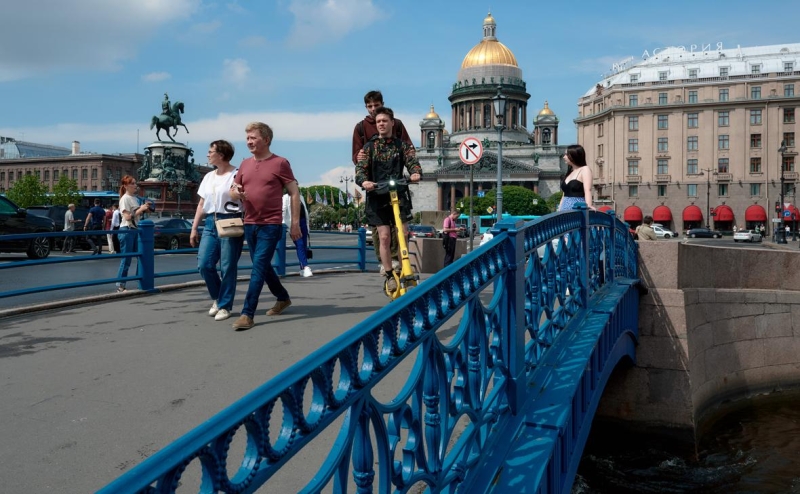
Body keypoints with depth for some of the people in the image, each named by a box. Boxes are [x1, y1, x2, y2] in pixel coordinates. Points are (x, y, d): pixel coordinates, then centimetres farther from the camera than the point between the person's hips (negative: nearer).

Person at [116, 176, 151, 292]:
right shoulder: (125, 198, -8)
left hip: (136, 230, 8)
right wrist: (140, 209, -19)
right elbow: (127, 217, -17)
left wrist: (144, 209, 6)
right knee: (126, 259, -5)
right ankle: (120, 285, 1)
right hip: (126, 230, -8)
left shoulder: (136, 198, 14)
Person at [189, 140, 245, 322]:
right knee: (204, 265, 0)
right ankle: (218, 297, 22)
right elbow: (201, 205, 20)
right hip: (210, 223, 7)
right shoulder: (208, 177, 18)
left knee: (227, 268, -3)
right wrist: (194, 228, 15)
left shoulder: (236, 175, -4)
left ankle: (225, 305, 9)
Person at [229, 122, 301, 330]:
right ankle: (283, 298, 36)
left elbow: (294, 193, -4)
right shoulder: (245, 164, 11)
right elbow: (233, 191, 18)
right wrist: (236, 192, -8)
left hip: (271, 225, -7)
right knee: (263, 266, 16)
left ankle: (247, 314, -9)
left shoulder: (280, 163, -5)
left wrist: (295, 223, -8)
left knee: (259, 267, -10)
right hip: (249, 224, 7)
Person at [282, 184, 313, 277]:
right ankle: (305, 268, -21)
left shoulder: (301, 197, 19)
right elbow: (283, 210, -7)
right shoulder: (286, 197, 2)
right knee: (300, 245, -14)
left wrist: (307, 224, 17)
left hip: (303, 222, 6)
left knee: (304, 246, 5)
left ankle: (302, 269, 12)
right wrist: (284, 224, -16)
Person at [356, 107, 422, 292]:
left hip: (399, 195, 1)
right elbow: (360, 168, -2)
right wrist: (364, 181, -26)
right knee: (384, 237, -6)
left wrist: (416, 173, -29)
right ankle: (389, 276, 3)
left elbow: (412, 161, -5)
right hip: (377, 196, 0)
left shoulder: (402, 145, 8)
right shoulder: (369, 146, 7)